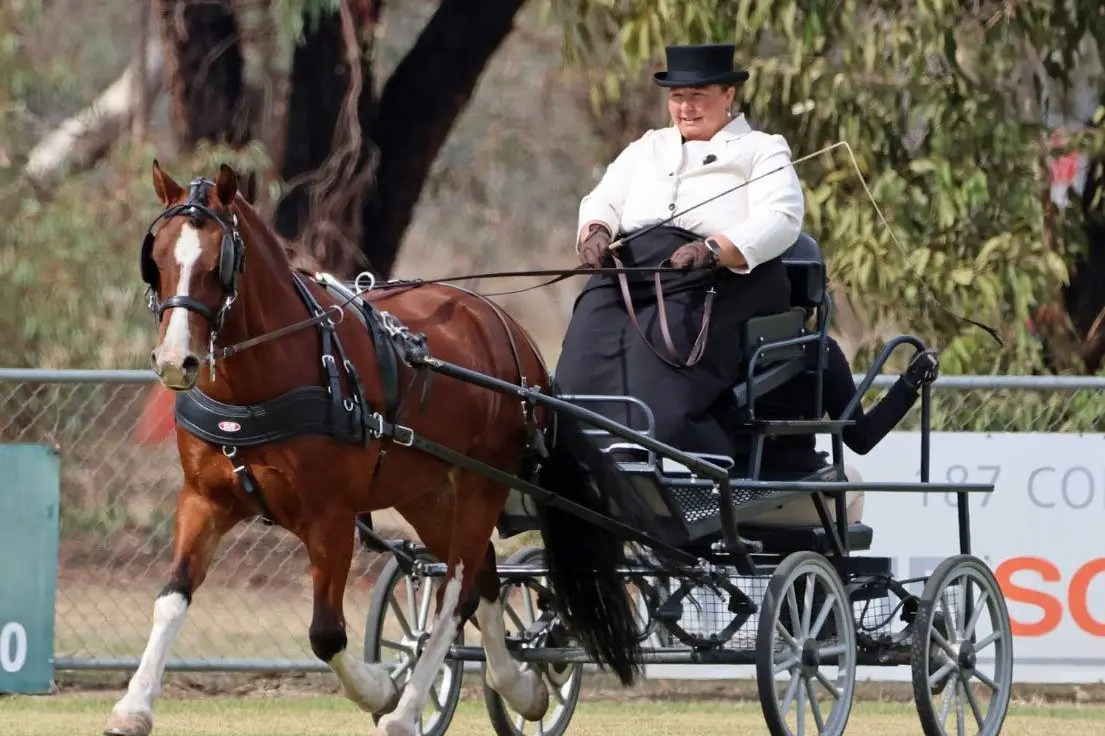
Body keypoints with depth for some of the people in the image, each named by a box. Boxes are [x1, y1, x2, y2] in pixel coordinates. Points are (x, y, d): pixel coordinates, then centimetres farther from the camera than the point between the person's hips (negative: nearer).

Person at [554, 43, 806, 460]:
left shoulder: (762, 152, 14)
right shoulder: (647, 149, 31)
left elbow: (780, 221, -3)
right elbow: (602, 202, 20)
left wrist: (713, 250, -22)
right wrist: (595, 233, -6)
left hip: (712, 283, -5)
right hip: (625, 276, 5)